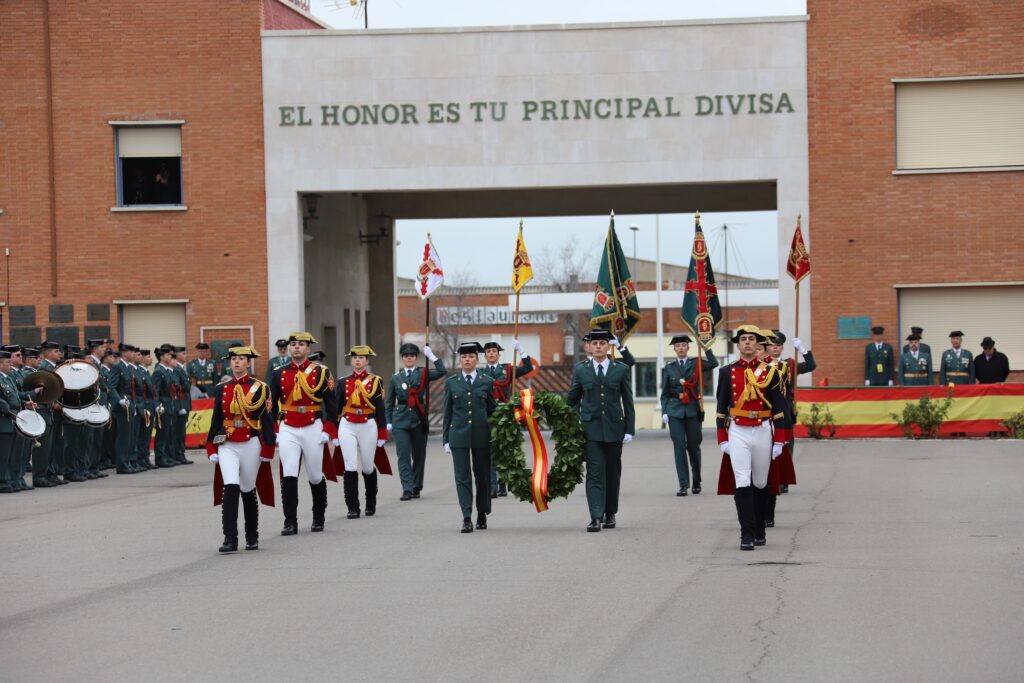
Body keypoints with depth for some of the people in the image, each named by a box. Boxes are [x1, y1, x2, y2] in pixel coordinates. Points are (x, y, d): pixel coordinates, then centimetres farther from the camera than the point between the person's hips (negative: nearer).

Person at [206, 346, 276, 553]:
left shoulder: (259, 388, -1)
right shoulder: (221, 389, 7)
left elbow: (266, 419, -1)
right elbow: (216, 419, 11)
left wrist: (267, 450, -4)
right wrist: (212, 449, 7)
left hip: (251, 444, -1)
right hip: (227, 446, 1)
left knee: (248, 491, 8)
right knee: (230, 487, -15)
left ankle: (252, 537, 25)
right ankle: (230, 539, -18)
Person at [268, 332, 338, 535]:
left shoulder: (320, 372, 0)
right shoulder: (279, 374, 5)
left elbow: (331, 404, 1)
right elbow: (272, 405, 9)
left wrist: (328, 431, -7)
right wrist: (273, 432, 1)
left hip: (313, 429, -1)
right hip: (288, 430, 1)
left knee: (315, 476, 9)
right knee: (288, 476, -11)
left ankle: (318, 518, 28)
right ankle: (290, 522, -10)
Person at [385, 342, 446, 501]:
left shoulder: (423, 374, 5)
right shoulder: (396, 377, 9)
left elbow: (442, 372, -10)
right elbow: (389, 402, 12)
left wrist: (431, 355, -9)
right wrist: (388, 421, 5)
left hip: (419, 419, 0)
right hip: (400, 421, 0)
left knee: (419, 455, 7)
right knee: (403, 455, -9)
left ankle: (416, 487, 20)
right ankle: (407, 489, -12)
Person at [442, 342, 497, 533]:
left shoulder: (487, 381, 4)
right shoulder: (451, 382, 5)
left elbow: (492, 410, 10)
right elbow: (447, 413, 7)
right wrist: (446, 440, 4)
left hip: (482, 435, 0)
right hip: (458, 435, 0)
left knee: (482, 475, 8)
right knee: (463, 477, -6)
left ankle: (482, 514, 24)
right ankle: (467, 518, -8)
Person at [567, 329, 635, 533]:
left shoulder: (621, 369, 5)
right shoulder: (580, 371, 5)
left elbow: (628, 402, 6)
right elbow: (573, 401, 11)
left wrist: (629, 430, 1)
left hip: (614, 428, 1)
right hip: (591, 429, -1)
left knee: (613, 473, 8)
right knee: (594, 473, -9)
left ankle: (610, 514, 21)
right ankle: (596, 517, -15)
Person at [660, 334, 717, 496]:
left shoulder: (696, 364, 5)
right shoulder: (669, 368, 9)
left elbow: (714, 363, -14)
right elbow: (665, 393, 10)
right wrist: (664, 412, 0)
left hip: (693, 410, -1)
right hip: (675, 411, 1)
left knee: (694, 446, 5)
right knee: (679, 446, -6)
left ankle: (696, 481, 24)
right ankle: (683, 485, -5)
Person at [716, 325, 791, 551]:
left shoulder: (771, 372, 2)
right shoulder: (727, 372, 4)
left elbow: (779, 408, 2)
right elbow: (722, 407, 8)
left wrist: (779, 441, -3)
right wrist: (722, 439, 4)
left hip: (763, 432, 1)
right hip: (737, 432, -1)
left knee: (760, 484, 10)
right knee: (742, 483, -11)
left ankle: (759, 531, 23)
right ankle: (746, 535, -12)